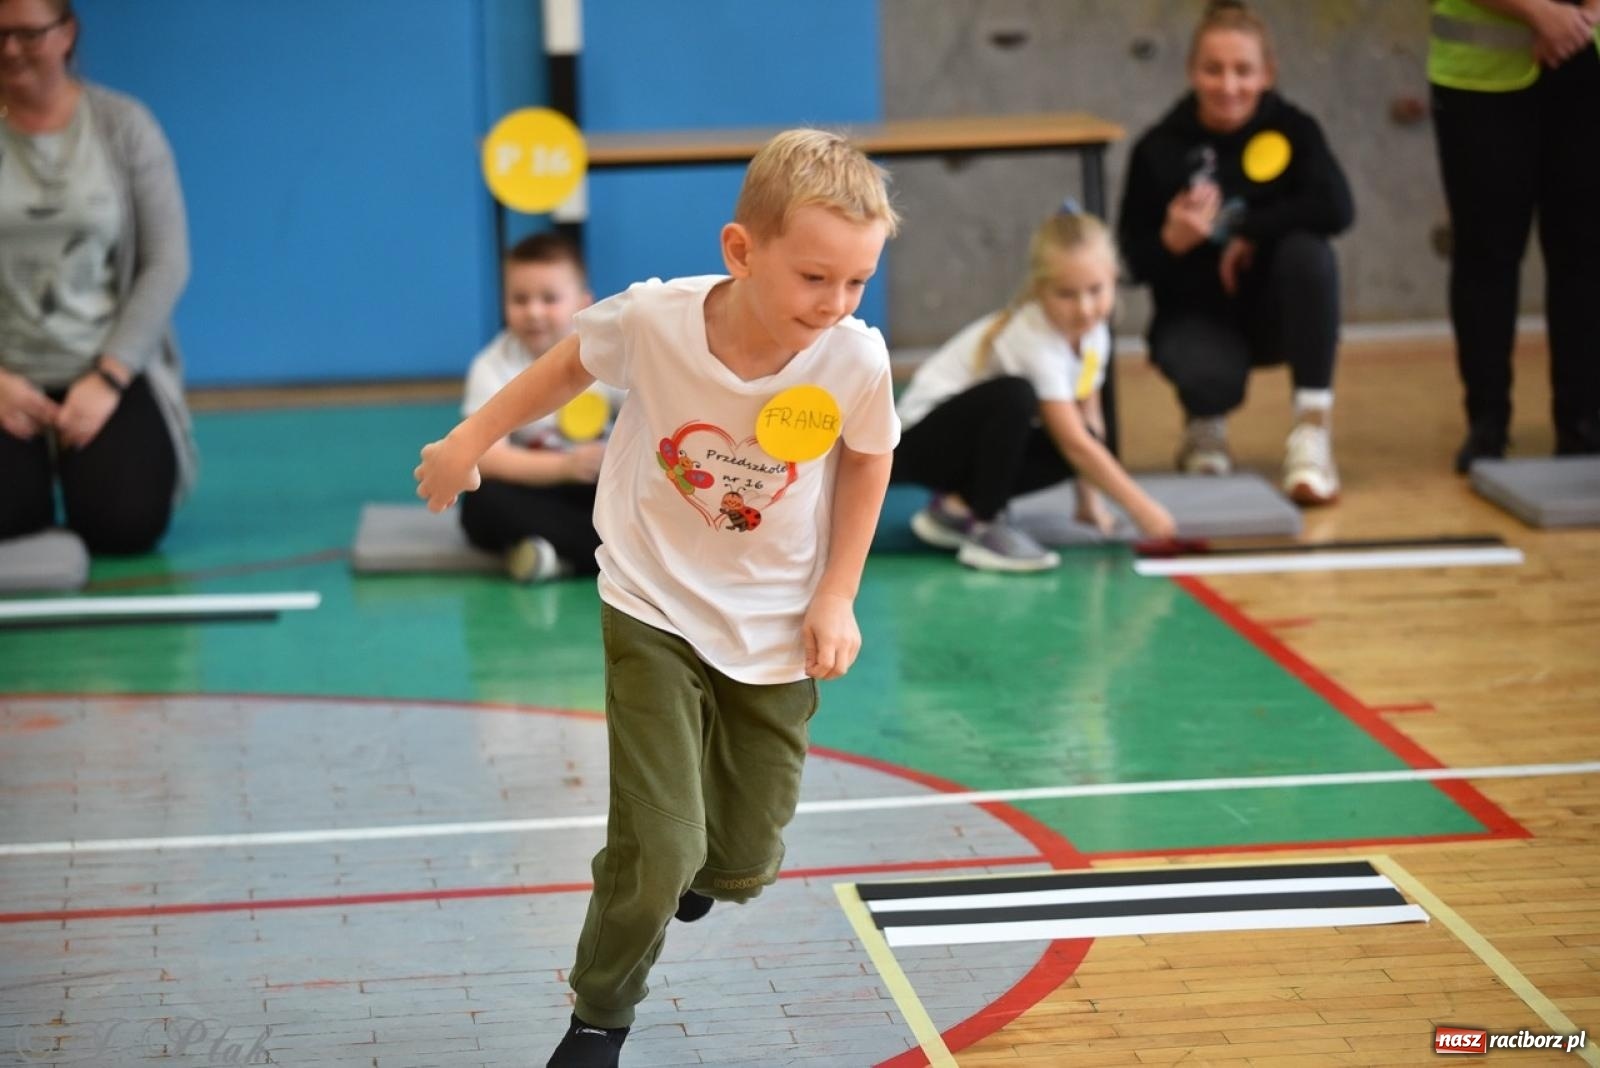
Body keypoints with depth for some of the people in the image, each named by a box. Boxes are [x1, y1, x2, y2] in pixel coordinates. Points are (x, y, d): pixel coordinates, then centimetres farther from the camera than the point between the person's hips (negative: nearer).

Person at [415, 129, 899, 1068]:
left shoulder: (856, 361, -22)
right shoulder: (652, 320, -24)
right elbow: (572, 365, 0)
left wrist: (837, 596, -3)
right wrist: (474, 438, 7)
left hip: (776, 630, 2)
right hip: (655, 611, -2)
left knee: (744, 865, 10)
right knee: (658, 850, -11)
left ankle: (686, 871, 48)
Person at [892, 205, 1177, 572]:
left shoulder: (1093, 334, -4)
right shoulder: (1034, 339, -28)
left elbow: (1089, 422, 8)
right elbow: (1073, 442, -31)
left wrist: (1089, 500, 5)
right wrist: (1140, 508, -31)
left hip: (980, 435, 9)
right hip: (922, 436, -8)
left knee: (1086, 438, -17)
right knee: (1014, 395, -36)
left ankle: (958, 505, -2)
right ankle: (981, 525, -24)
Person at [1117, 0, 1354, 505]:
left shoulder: (1292, 129, -10)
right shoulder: (1160, 148, -11)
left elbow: (1335, 208, -27)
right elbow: (1137, 263, -8)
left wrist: (1249, 231, -23)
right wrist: (1172, 241, -29)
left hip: (1274, 307, 1)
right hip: (1197, 311, -1)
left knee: (1308, 251, -32)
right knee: (1210, 375, -35)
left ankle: (1312, 428, -22)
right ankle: (1205, 427, 9)